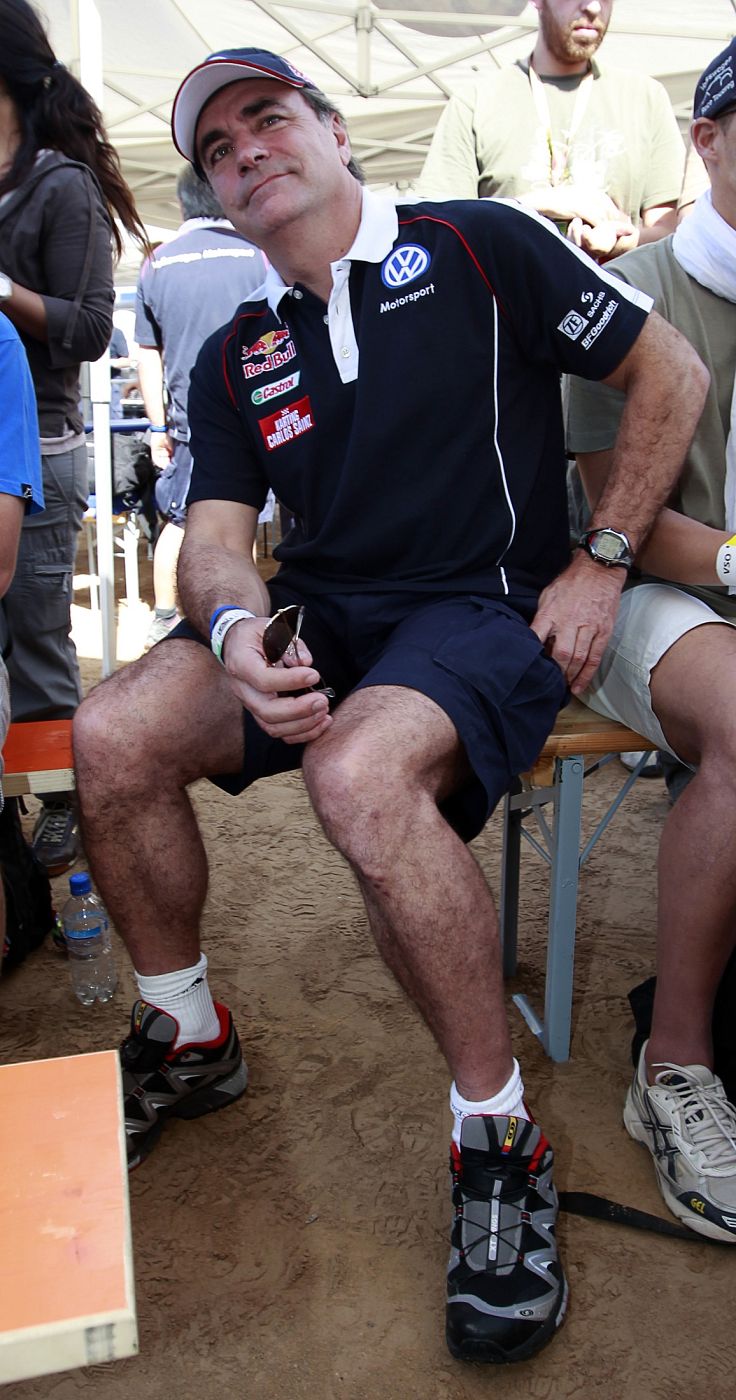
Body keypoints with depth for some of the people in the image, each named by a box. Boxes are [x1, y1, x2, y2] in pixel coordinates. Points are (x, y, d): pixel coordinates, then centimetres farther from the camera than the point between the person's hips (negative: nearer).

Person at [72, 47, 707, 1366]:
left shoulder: (480, 246, 1)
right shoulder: (234, 360, 14)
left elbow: (671, 371, 3)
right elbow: (214, 535, 4)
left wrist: (601, 560, -4)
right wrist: (237, 627, -21)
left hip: (480, 608, -5)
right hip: (317, 614, 5)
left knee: (362, 775, -37)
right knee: (112, 736, -17)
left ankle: (498, 1136, -16)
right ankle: (187, 1037, 7)